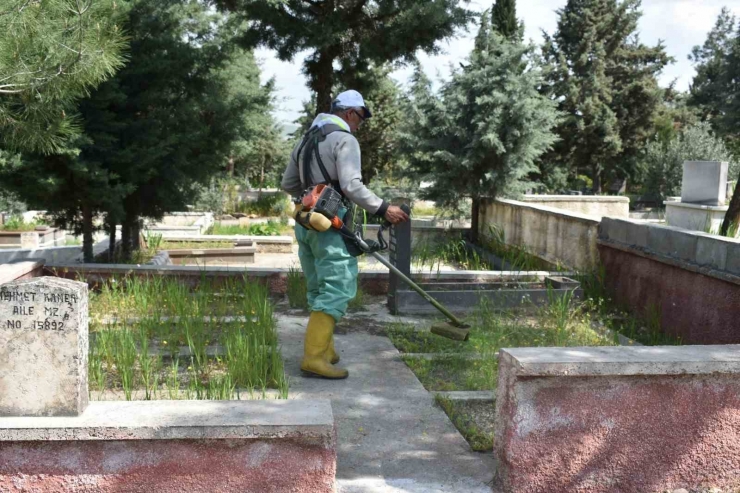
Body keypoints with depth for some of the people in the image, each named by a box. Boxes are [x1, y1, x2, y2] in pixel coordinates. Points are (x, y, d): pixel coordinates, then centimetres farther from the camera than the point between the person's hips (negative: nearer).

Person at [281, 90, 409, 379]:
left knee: (319, 290, 16)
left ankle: (324, 350, 21)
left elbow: (288, 184, 24)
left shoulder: (306, 140, 19)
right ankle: (314, 357, -14)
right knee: (336, 290, -9)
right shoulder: (344, 139, -6)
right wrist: (383, 209, -14)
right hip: (331, 224, -9)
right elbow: (351, 186, -18)